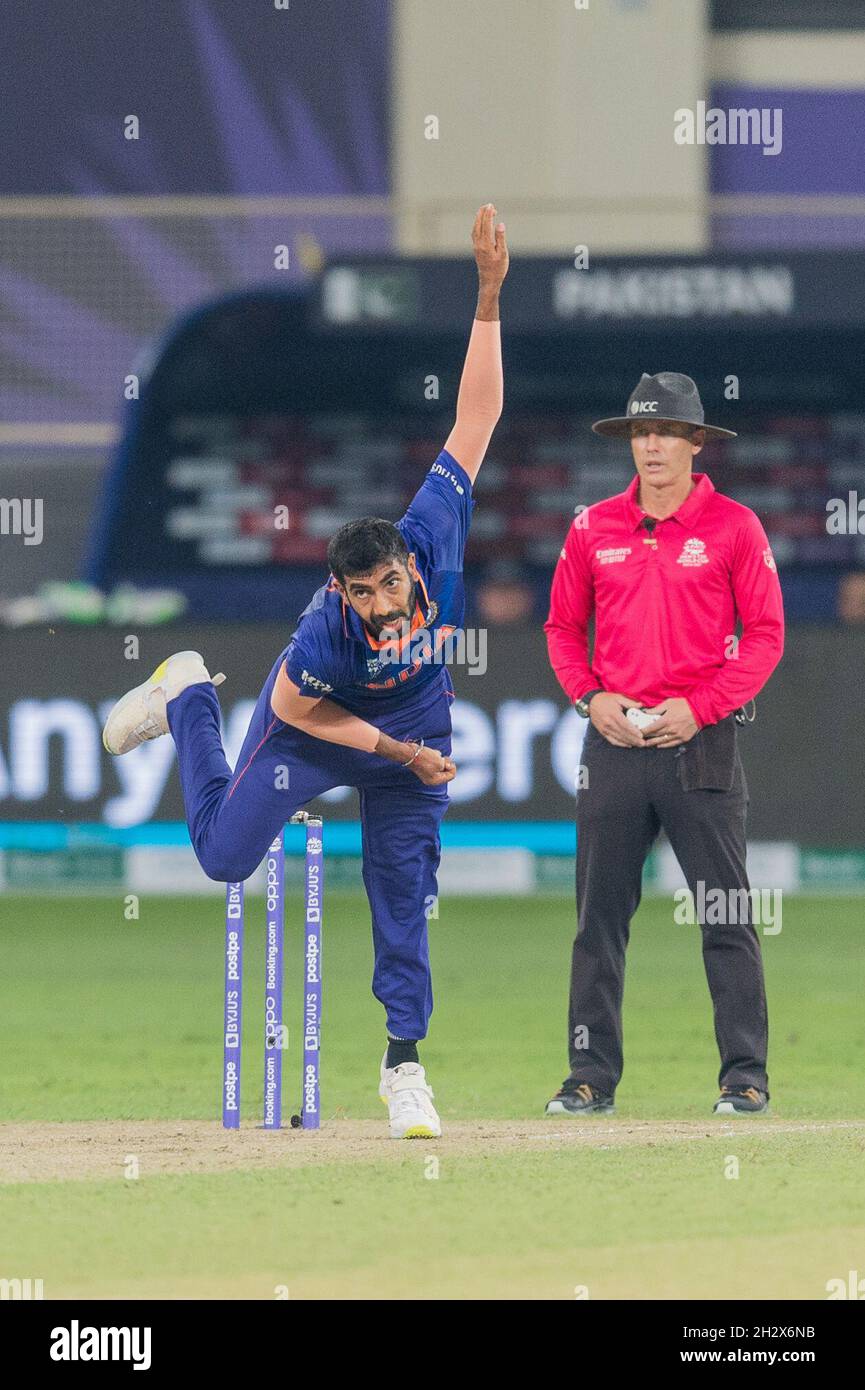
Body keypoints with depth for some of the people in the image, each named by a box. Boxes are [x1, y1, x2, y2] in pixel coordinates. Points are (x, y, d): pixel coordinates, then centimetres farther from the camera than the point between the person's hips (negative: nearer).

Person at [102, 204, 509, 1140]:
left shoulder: (435, 531, -34)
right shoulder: (326, 630, -39)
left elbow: (476, 416, -32)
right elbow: (297, 706, -21)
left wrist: (488, 301, -40)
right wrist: (401, 754, -21)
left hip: (415, 727, 2)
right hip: (314, 723, -2)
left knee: (404, 892, 1)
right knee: (225, 853, 9)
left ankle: (404, 1064, 9)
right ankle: (187, 699, 33)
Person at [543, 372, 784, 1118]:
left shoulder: (733, 527, 0)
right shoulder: (593, 528, 9)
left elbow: (765, 635, -1)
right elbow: (563, 627, 15)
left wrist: (700, 707, -11)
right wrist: (591, 698, -2)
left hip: (701, 742, -3)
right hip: (614, 742, 3)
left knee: (726, 917, -4)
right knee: (600, 916, 3)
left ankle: (746, 1076, -1)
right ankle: (592, 1077, 7)